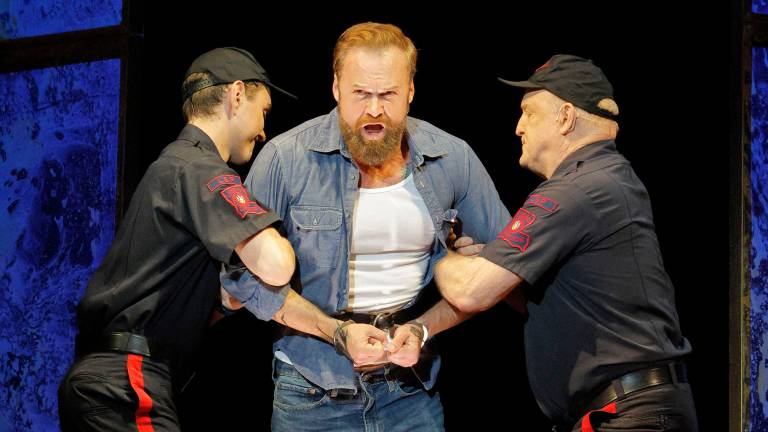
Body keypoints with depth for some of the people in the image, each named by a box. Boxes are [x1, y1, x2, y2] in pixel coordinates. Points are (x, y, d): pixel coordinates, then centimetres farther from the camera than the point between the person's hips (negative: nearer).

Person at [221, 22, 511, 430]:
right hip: (311, 392, -2)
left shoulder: (453, 159, -4)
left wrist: (423, 329, -10)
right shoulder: (287, 159, -12)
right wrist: (337, 332, -17)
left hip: (412, 387, 2)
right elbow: (242, 273, -9)